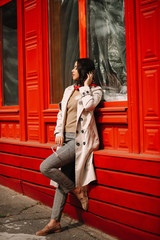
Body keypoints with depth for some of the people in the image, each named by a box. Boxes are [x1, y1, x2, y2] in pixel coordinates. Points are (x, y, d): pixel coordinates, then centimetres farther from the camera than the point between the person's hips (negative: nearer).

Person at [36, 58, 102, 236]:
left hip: (80, 140, -7)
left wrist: (86, 85, -7)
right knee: (62, 179, 6)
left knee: (45, 167, -19)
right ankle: (54, 222, 14)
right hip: (66, 139, 7)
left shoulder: (95, 90, -1)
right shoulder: (69, 90, 17)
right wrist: (58, 132, 4)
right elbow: (61, 113, 17)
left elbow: (88, 105, -21)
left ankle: (78, 190, -1)